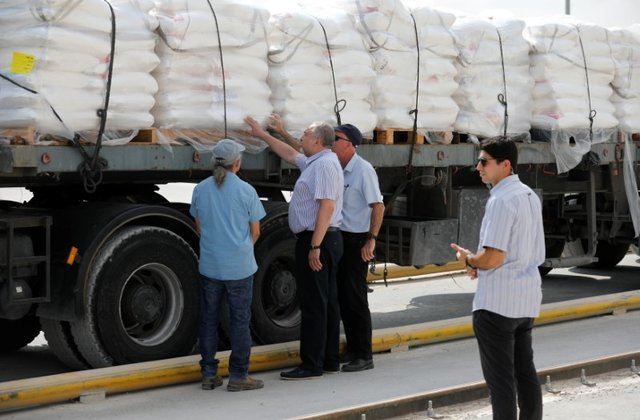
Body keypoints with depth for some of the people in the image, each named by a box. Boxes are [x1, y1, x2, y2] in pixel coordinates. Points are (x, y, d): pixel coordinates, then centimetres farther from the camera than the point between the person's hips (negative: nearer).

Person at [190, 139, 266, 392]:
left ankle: (209, 374, 16)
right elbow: (255, 231, 0)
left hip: (209, 265, 3)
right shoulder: (246, 191, -10)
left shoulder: (200, 189, 1)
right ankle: (238, 376, 8)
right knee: (239, 321, 5)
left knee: (208, 320, 11)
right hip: (239, 267, -3)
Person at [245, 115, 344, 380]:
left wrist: (315, 246, -25)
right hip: (326, 240, 11)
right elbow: (289, 155, 35)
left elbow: (327, 207, -23)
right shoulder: (314, 162, 16)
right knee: (327, 303, 13)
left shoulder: (325, 164, -16)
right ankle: (330, 360, 19)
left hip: (316, 241, -11)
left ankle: (312, 366, -4)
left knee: (313, 304, -7)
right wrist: (263, 135, 38)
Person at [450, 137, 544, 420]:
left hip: (497, 301, -9)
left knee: (500, 377, -2)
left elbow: (493, 258, -23)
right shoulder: (530, 196, 11)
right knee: (525, 372, 16)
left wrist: (468, 259, -2)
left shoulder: (501, 200, -18)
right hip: (526, 300, 9)